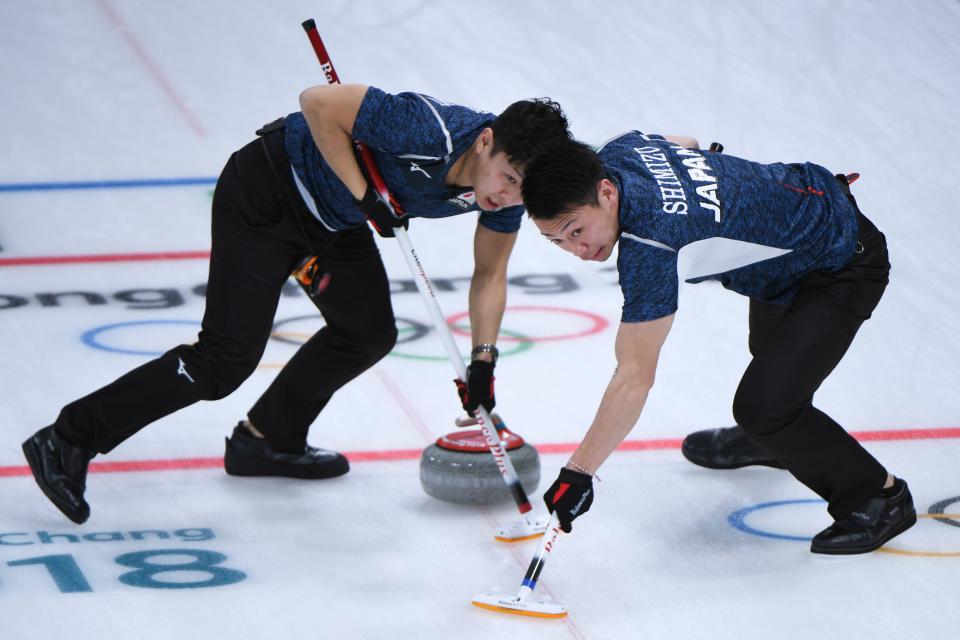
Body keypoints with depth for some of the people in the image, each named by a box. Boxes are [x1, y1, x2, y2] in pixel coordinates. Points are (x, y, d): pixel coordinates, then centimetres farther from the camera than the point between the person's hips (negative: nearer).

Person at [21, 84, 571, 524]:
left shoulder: (509, 186, -11)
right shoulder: (428, 132, -35)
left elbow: (490, 275, 5)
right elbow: (319, 103, -28)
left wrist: (483, 364, -2)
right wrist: (364, 194, -28)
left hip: (332, 218, 9)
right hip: (266, 195, -9)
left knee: (370, 333, 12)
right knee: (228, 358, -13)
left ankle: (268, 439, 29)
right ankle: (68, 441, -10)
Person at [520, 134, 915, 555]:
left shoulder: (650, 245, -39)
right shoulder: (617, 152, -14)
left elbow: (635, 379, -37)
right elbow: (685, 143, 11)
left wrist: (578, 473, -36)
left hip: (843, 269, -10)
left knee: (763, 406, -20)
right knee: (771, 350, 35)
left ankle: (882, 496, -1)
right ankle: (774, 441, 66)